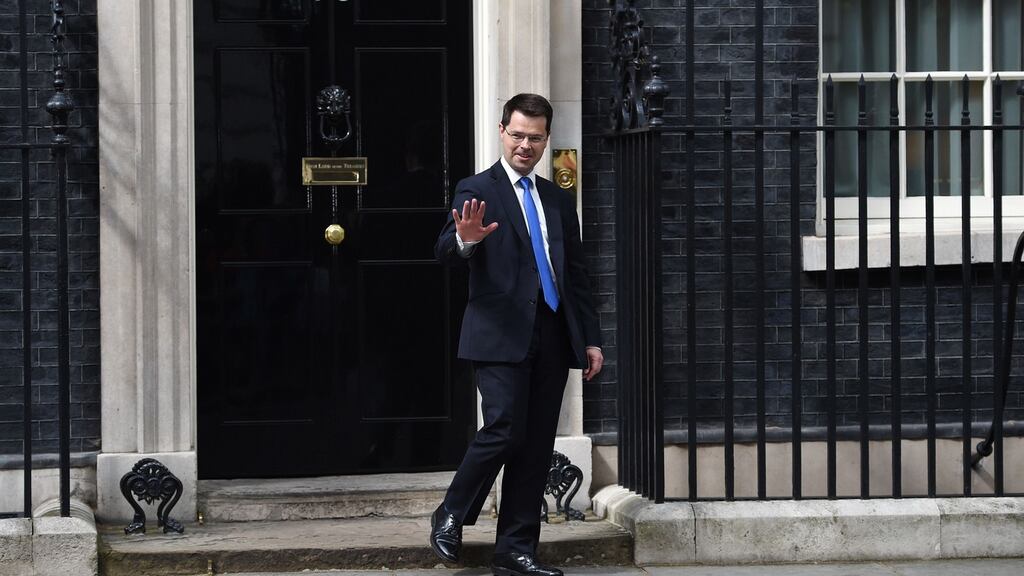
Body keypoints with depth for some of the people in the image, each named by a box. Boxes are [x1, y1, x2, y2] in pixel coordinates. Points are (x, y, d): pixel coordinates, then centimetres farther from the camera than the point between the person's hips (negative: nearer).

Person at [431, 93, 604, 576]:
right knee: (503, 431, -16)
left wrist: (590, 338, 14)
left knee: (537, 447, 4)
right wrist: (464, 240, -35)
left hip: (552, 338, 5)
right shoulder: (476, 191, 1)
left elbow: (576, 275, 20)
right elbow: (445, 253, -12)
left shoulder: (558, 200, 18)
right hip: (501, 336, -5)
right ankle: (451, 517, 7)